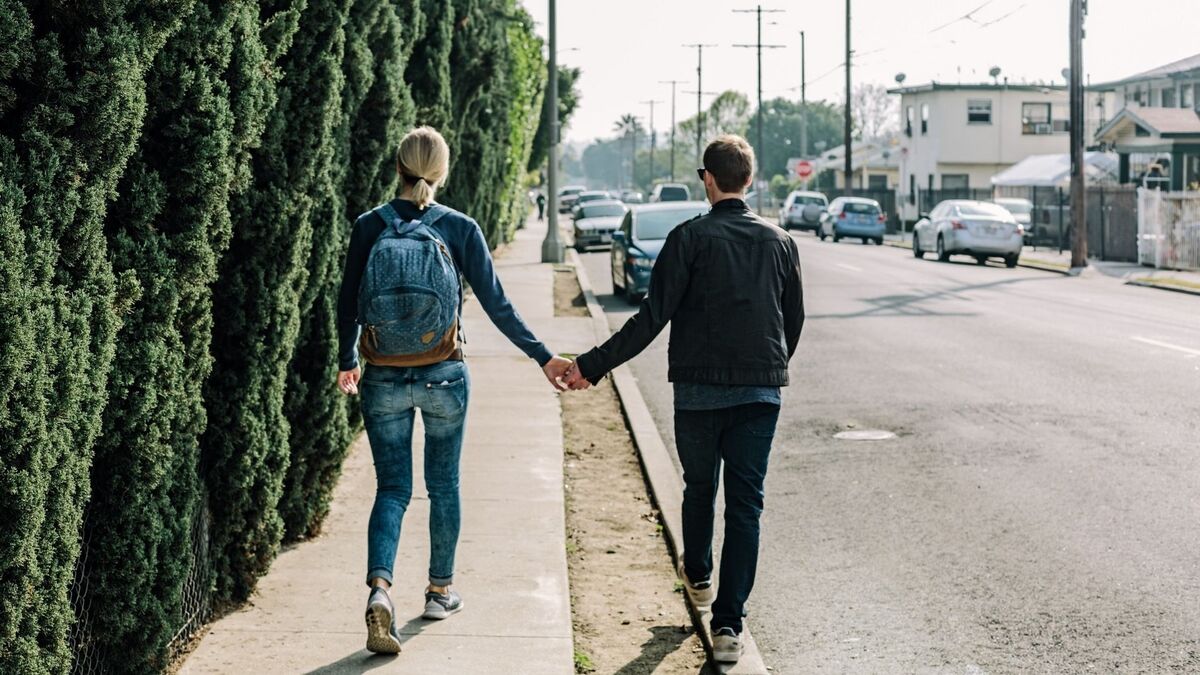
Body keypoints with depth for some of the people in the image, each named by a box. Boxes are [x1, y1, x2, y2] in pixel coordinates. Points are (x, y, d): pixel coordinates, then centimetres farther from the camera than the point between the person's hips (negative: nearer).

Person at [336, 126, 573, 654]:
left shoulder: (369, 226, -2)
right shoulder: (459, 228, -5)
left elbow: (348, 303, 5)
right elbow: (496, 304, -3)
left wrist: (346, 363, 21)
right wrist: (543, 358, 6)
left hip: (383, 379, 1)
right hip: (443, 376, -1)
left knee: (392, 488, 7)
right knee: (443, 485, 16)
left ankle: (379, 587, -16)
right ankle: (441, 591, 28)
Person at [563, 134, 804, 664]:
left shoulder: (690, 238, -8)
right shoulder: (780, 243, 4)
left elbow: (651, 318, -14)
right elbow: (794, 322, 13)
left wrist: (591, 367, -10)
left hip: (699, 390, -2)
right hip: (761, 392, 2)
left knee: (699, 487, 21)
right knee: (746, 505, 2)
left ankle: (698, 576, 43)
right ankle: (728, 625, -3)